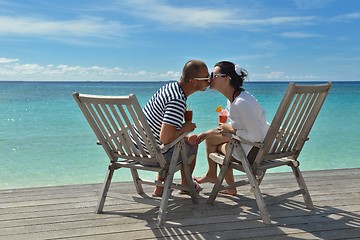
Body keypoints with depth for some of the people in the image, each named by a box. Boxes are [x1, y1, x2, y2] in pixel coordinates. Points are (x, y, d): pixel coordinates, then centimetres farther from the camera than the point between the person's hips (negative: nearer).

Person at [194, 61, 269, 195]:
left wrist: (231, 129, -17)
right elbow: (236, 125, 16)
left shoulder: (241, 103, -28)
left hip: (255, 151, -9)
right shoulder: (233, 98, 4)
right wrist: (207, 133, 7)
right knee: (210, 137, 12)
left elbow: (256, 136, -29)